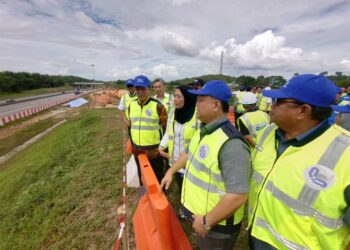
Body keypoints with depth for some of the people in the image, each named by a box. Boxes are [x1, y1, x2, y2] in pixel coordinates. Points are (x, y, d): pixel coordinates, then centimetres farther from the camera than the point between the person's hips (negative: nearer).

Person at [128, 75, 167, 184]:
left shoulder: (157, 105, -13)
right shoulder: (131, 105, 3)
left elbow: (165, 127, -6)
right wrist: (132, 143, 16)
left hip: (154, 149, -5)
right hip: (137, 149, 5)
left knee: (157, 176, 13)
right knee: (142, 176, 24)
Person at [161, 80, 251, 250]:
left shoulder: (231, 143, -33)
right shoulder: (203, 130, -2)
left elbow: (237, 196, -33)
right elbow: (190, 153, 14)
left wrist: (207, 222, -24)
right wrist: (171, 171, 13)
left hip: (217, 225, -8)